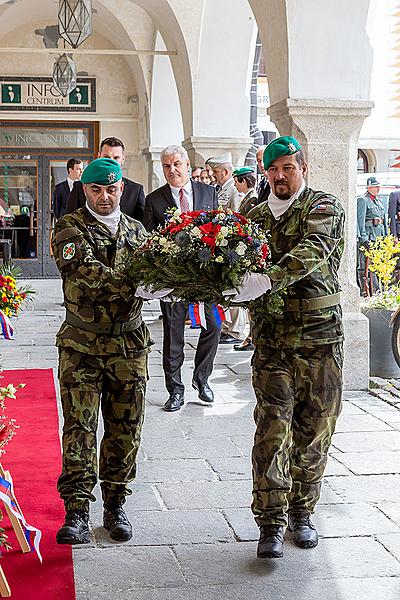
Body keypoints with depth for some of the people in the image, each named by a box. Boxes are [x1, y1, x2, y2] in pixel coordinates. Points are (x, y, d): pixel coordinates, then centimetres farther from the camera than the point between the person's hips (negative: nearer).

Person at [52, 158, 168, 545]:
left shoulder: (136, 230, 14)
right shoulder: (69, 229, -3)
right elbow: (87, 270, -20)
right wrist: (134, 284, -32)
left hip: (129, 343, 4)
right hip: (81, 345, -4)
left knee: (125, 429, 7)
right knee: (79, 427, -6)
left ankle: (115, 506, 20)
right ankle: (76, 512, -1)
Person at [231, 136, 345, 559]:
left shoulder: (324, 208, -2)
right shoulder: (255, 217, 13)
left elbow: (312, 251, -22)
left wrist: (268, 280, -37)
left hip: (321, 337, -1)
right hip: (271, 339, 2)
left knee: (314, 432, 8)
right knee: (272, 431, -8)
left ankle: (301, 513, 25)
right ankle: (271, 524, -2)